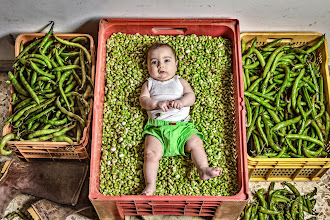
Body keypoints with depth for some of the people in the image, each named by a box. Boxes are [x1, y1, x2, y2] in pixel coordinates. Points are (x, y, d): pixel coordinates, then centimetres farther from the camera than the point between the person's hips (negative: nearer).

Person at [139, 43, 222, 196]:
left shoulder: (180, 81, 19)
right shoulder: (149, 84, 19)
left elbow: (191, 96, 5)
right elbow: (143, 100, 3)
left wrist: (181, 101, -18)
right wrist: (157, 103, -17)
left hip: (182, 126, 2)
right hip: (157, 127, -1)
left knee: (196, 143, -17)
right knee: (151, 153, -20)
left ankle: (203, 169, -11)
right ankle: (150, 185, -19)